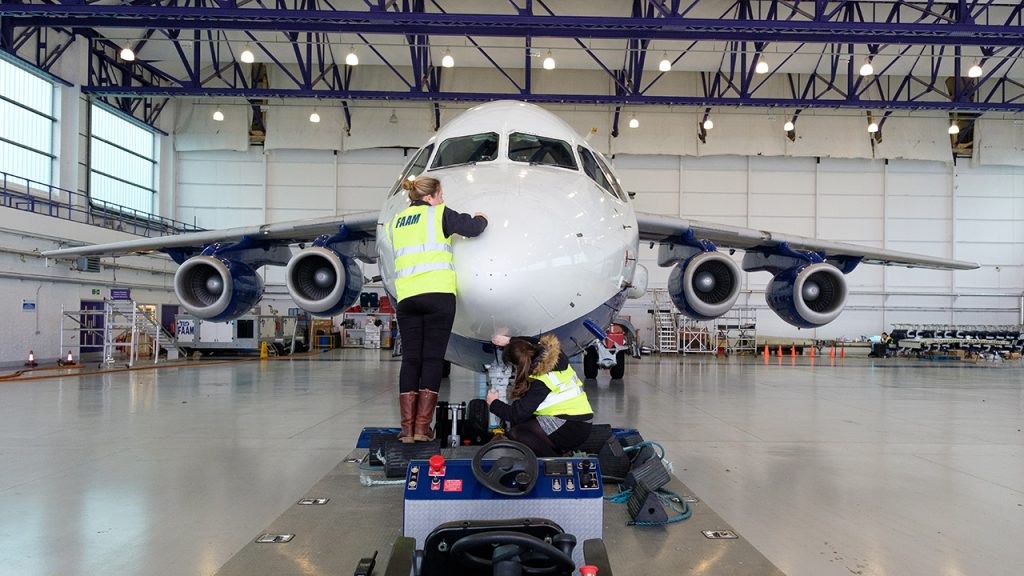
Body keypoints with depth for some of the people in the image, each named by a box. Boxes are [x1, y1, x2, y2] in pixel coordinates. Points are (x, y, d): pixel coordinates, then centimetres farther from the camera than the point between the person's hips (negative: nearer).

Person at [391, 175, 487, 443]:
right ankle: (422, 426, -3)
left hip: (406, 297, 5)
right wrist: (481, 218, 21)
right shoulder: (439, 214, 4)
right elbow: (472, 228, -2)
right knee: (432, 359, -1)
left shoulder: (396, 222, 20)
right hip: (438, 294, -4)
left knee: (410, 359, 4)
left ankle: (408, 427, 0)